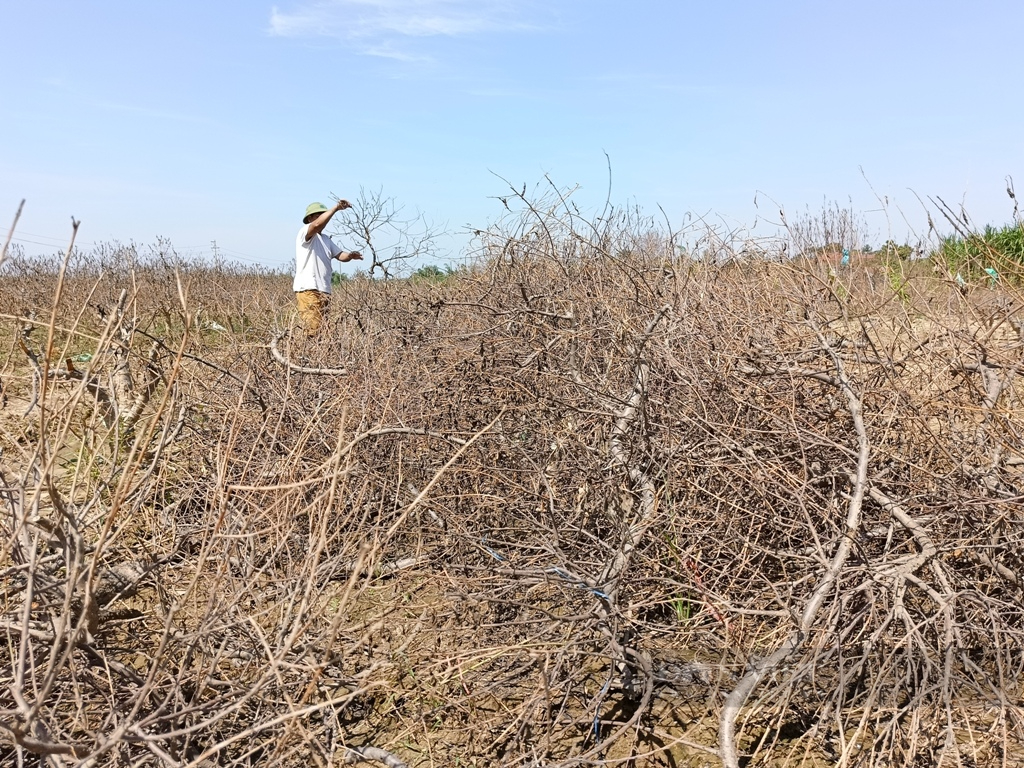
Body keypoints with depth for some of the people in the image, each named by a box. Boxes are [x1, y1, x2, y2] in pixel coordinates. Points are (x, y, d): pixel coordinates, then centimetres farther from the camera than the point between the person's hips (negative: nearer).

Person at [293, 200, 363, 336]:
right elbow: (317, 225, -23)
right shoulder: (304, 232, -1)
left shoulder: (326, 239, 25)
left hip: (324, 291, 9)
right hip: (308, 290, -9)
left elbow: (339, 254, 14)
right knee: (313, 330, -15)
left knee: (322, 329, 7)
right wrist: (336, 208, -29)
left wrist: (350, 255, -9)